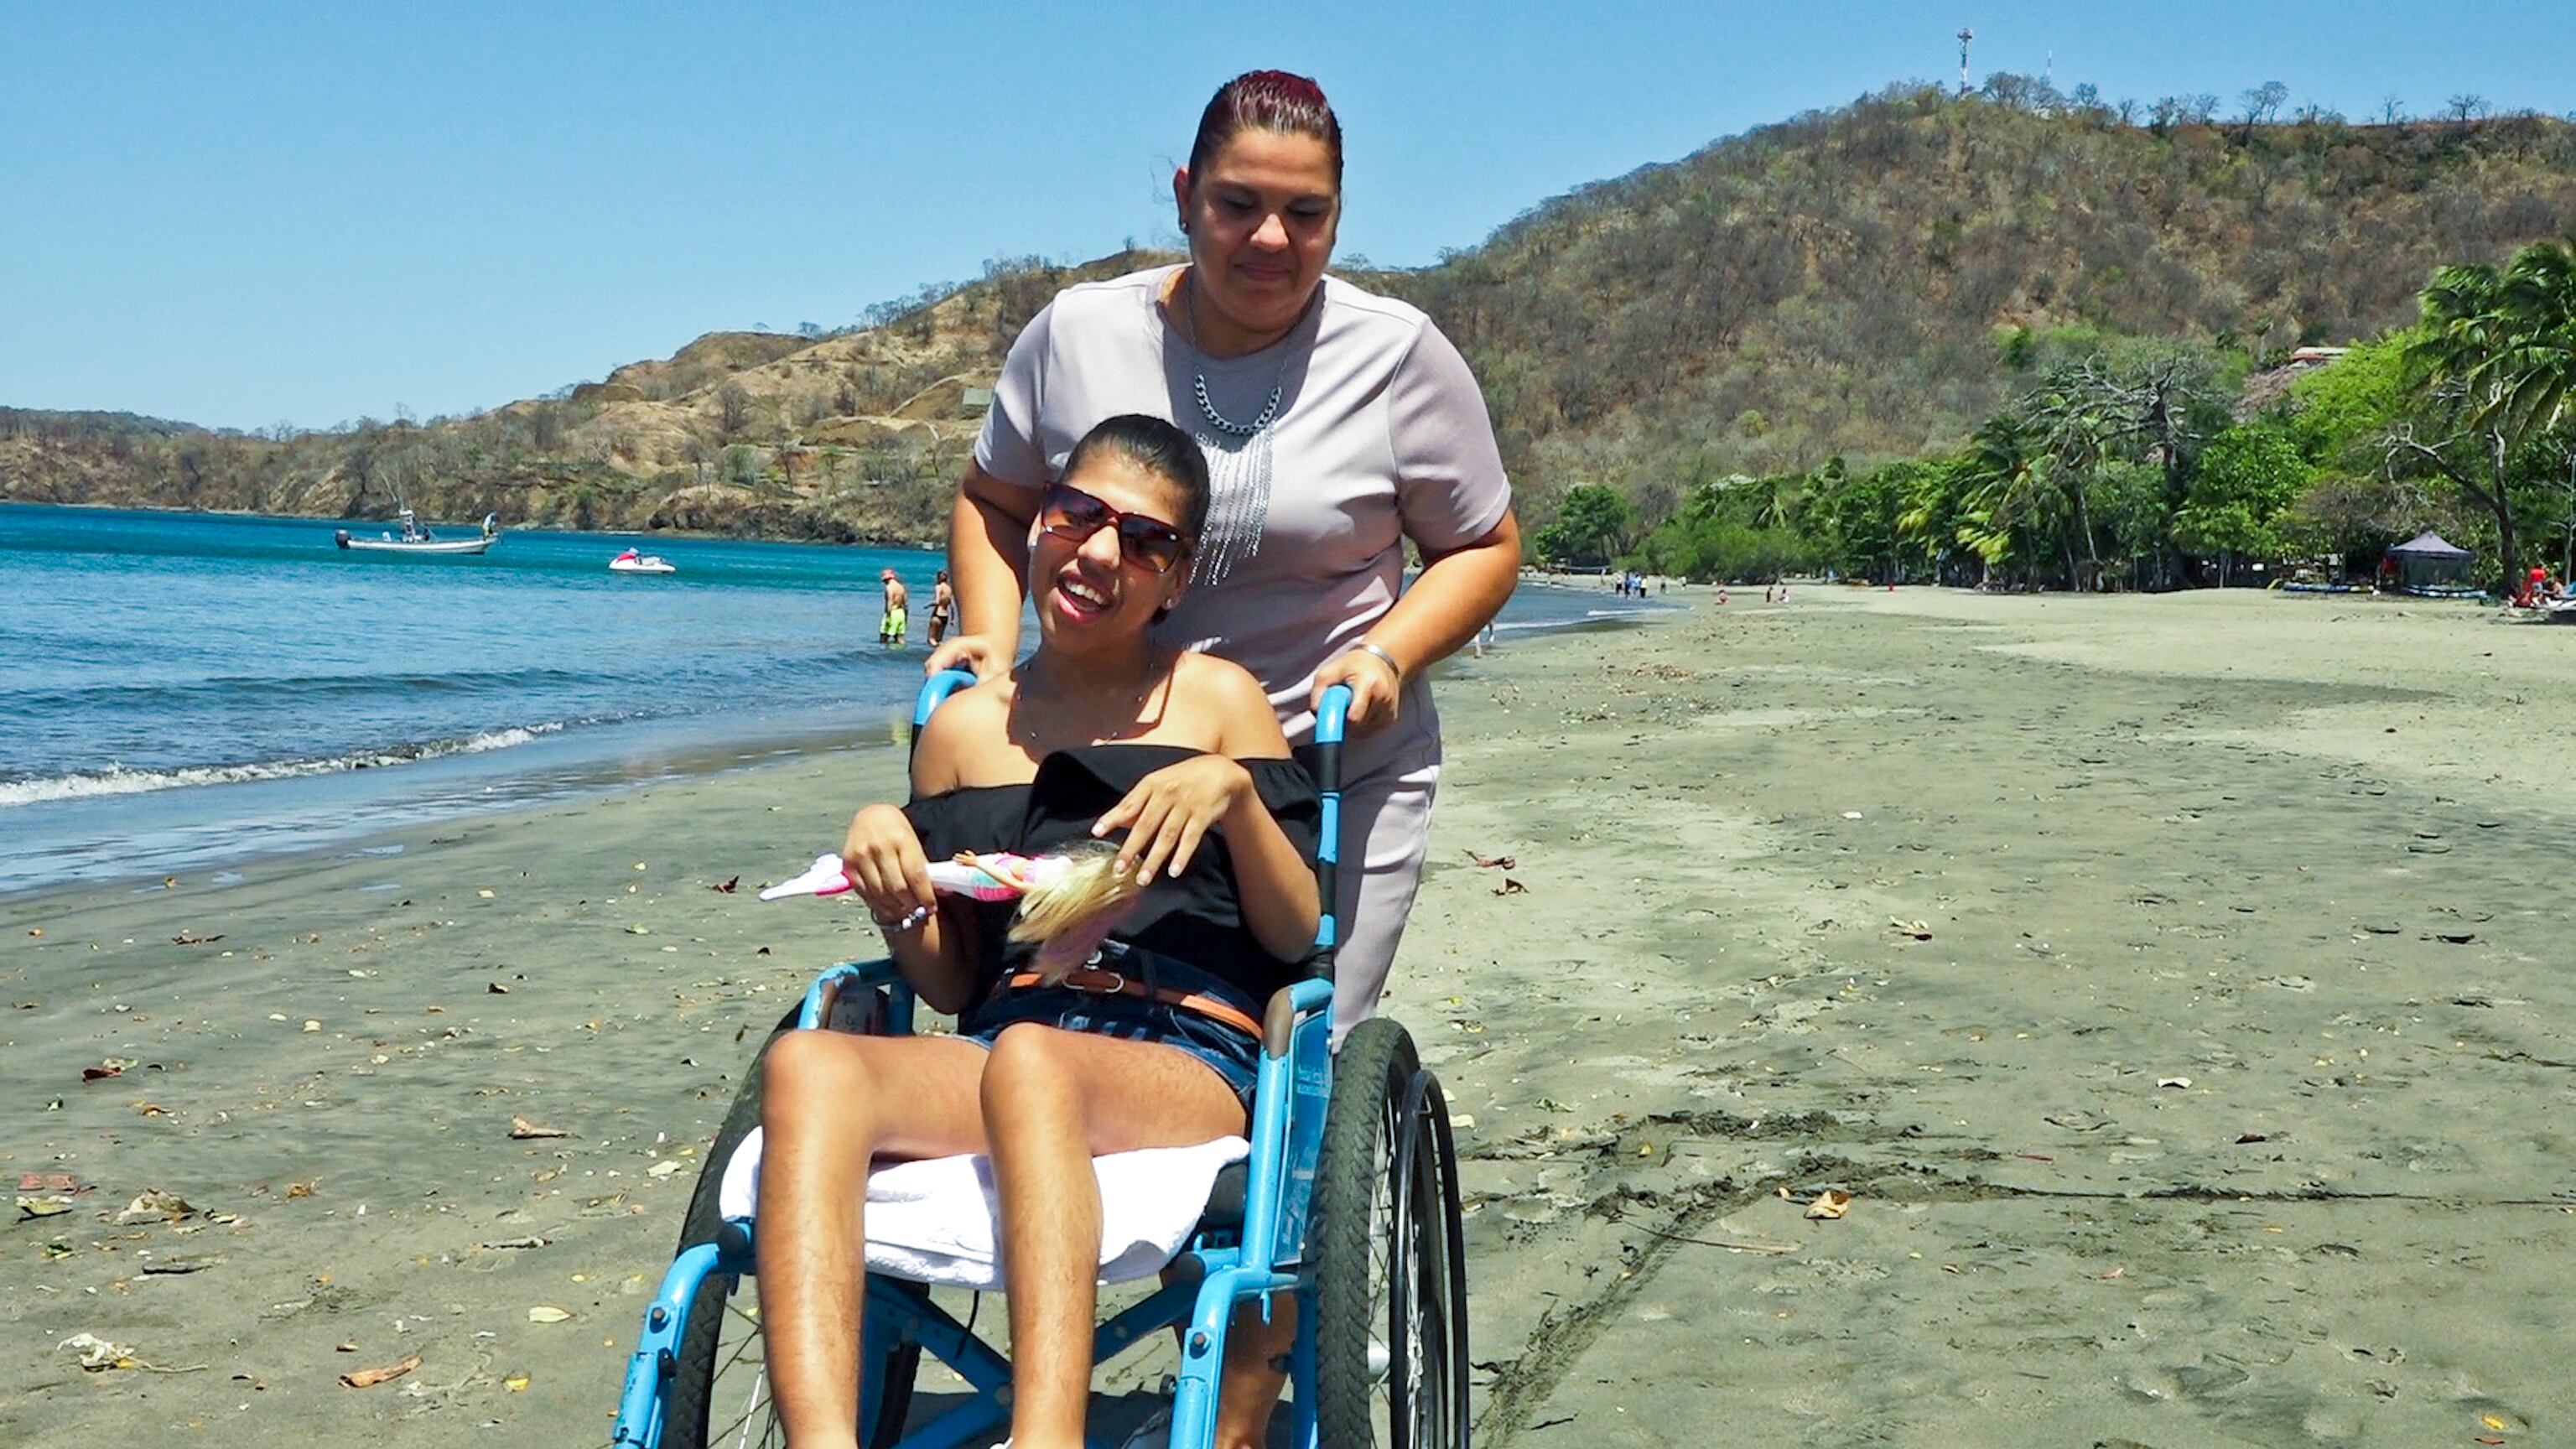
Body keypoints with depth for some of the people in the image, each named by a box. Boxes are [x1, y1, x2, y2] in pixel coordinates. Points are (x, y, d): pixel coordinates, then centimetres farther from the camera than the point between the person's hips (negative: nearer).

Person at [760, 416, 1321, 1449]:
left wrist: (1237, 795, -8)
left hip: (1188, 1060, -3)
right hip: (1004, 1045, 3)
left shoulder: (1218, 699, 12)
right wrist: (891, 894, -1)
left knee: (1029, 1060, -38)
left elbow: (1299, 939, 8)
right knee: (806, 1065, -30)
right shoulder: (966, 727, 19)